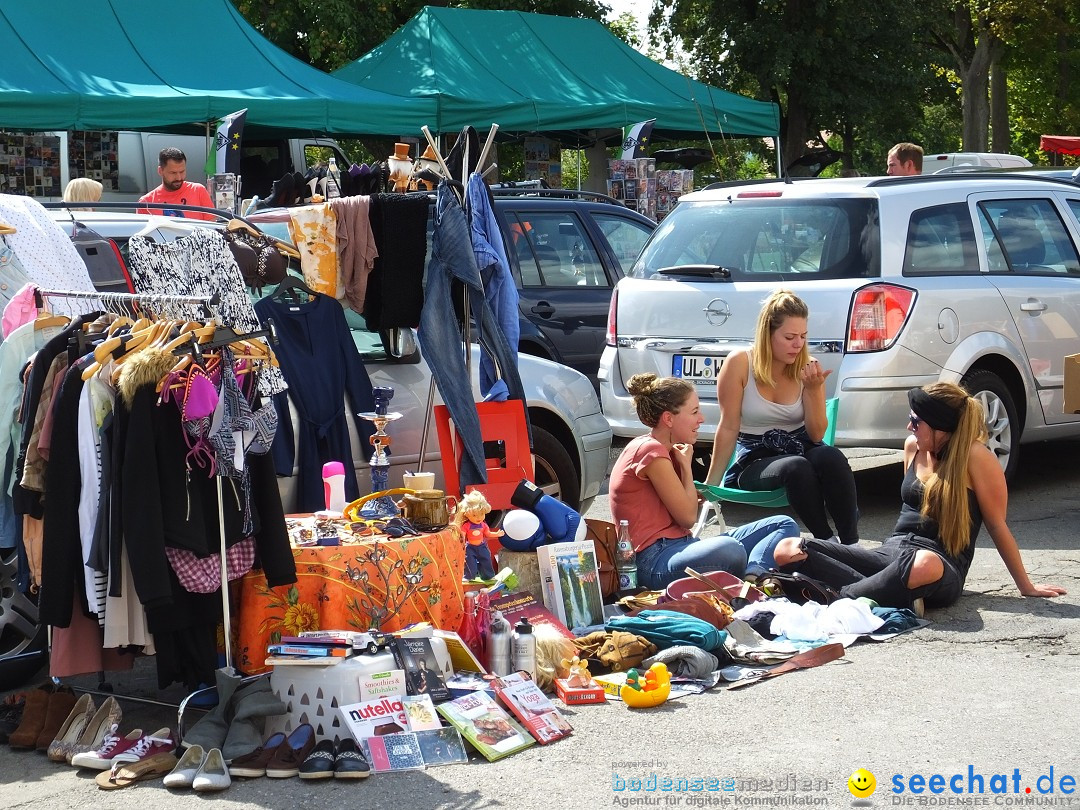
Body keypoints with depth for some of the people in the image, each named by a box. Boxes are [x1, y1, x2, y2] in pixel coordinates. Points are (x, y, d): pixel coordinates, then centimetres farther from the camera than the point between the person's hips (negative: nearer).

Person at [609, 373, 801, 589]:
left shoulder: (666, 451, 19)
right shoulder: (650, 450, -12)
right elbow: (687, 517, -10)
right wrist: (686, 465, 0)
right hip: (654, 561, -11)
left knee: (785, 525, 4)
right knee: (729, 550, -44)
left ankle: (753, 574, -25)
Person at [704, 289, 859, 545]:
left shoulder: (808, 368, 0)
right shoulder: (739, 364, -10)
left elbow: (816, 435, 0)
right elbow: (728, 428, -5)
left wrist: (814, 389, -15)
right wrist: (711, 483, -4)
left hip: (801, 451, 3)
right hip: (754, 462, -3)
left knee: (832, 457, -32)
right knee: (797, 467, -37)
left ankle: (851, 543, -30)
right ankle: (826, 541, -26)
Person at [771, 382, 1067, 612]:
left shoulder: (976, 457, -8)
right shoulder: (913, 448, 11)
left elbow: (997, 526, -2)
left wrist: (1026, 586, 2)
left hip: (944, 567, -7)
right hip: (892, 551, 7)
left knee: (925, 565, -48)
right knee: (788, 550, -14)